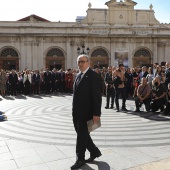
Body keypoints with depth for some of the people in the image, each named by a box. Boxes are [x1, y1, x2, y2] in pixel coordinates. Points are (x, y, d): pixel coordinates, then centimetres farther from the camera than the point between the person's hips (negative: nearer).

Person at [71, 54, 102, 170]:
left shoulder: (93, 76, -12)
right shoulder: (79, 76, 14)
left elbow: (97, 96, -17)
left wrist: (96, 114, -20)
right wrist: (74, 110, 13)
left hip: (85, 113, -8)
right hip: (77, 113, 8)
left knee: (82, 135, 3)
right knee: (82, 134, 16)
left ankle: (80, 159, 20)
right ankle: (95, 152, 34)